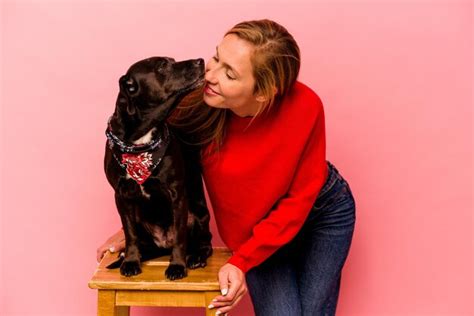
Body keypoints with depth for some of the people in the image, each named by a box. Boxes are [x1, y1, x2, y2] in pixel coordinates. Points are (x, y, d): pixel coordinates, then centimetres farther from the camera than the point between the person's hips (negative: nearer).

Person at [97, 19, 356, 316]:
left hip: (323, 212, 0)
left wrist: (242, 261, -24)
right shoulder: (199, 102, -29)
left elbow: (299, 199, -20)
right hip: (254, 229, 1)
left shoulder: (304, 107, -32)